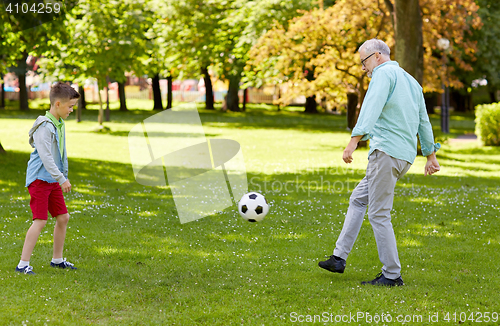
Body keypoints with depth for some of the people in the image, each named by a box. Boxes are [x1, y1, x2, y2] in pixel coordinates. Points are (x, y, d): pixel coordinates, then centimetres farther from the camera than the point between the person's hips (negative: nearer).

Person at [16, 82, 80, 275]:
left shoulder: (59, 124, 12)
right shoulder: (44, 126, -18)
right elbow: (45, 156, -23)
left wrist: (64, 176, 22)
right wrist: (62, 179, -24)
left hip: (53, 180, 9)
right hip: (40, 179, -9)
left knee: (63, 217, 11)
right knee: (40, 221, -12)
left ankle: (57, 259, 25)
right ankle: (23, 264, -8)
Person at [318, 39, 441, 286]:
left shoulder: (384, 73, -5)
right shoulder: (411, 81, 23)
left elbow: (371, 108, -20)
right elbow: (423, 120, 26)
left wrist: (354, 141, -29)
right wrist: (431, 156, 29)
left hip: (387, 151, -10)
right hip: (406, 154, 10)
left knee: (379, 214, -6)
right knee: (358, 199, 17)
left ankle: (392, 275, -3)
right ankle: (339, 258, 17)